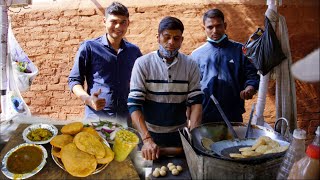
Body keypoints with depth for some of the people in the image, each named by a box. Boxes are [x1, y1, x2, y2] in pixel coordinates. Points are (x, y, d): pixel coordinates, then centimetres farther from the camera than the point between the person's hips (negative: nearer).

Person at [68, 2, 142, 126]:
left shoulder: (134, 51, 8)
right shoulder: (89, 47, -1)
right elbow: (74, 80, 2)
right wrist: (88, 99, -17)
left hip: (128, 119, 3)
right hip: (97, 118, -2)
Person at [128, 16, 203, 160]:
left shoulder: (190, 65, -4)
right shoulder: (143, 63, -11)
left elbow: (196, 102, -7)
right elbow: (134, 105, -15)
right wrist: (147, 139, -26)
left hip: (180, 134, 2)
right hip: (149, 134, -2)